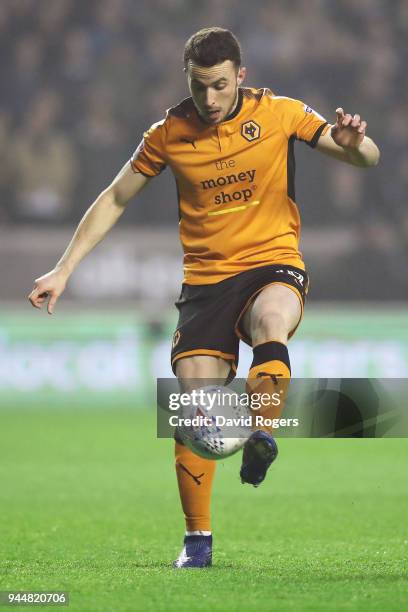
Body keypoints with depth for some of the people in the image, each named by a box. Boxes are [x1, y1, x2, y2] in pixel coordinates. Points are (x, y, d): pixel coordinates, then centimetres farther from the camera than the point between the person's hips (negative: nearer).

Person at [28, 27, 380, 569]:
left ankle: (261, 436, -42)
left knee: (270, 318, -39)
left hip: (273, 264, -1)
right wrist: (64, 270, 7)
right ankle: (198, 538, 2)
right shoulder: (168, 134, 0)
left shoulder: (279, 114, -3)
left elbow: (367, 159, -2)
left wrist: (354, 143, -27)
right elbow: (114, 200, 11)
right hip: (205, 277, 1)